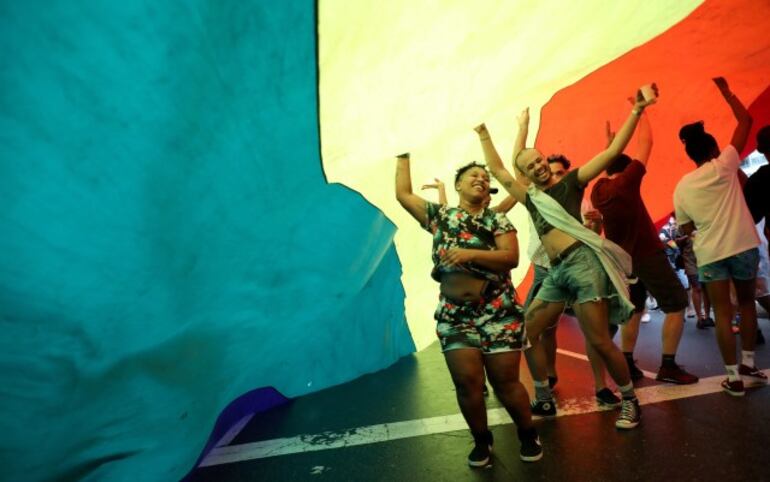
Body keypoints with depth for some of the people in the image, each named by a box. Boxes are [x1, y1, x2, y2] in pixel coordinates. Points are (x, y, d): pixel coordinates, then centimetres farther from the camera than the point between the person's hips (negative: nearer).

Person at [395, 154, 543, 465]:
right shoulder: (439, 216, 10)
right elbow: (403, 193, 12)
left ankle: (528, 435, 28)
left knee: (505, 381, 2)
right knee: (466, 382, -2)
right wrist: (403, 156, 17)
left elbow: (511, 258, -7)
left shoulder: (497, 220, 5)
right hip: (454, 314, 2)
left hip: (498, 312, -1)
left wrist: (471, 254, -19)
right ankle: (482, 440, 23)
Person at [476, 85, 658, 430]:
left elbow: (613, 151, 1)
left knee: (599, 341, -4)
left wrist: (637, 110, -4)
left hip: (583, 262, -6)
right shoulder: (531, 198, 17)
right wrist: (484, 135, 25)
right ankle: (543, 398, 20)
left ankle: (630, 401, 17)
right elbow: (497, 170, 22)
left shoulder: (570, 183, 7)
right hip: (555, 272, 6)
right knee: (526, 332, 5)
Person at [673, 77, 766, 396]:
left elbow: (685, 229, 5)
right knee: (746, 302, 18)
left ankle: (734, 376, 5)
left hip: (709, 253, 0)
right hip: (742, 246, 0)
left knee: (722, 312, 3)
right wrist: (725, 90, 11)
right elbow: (745, 120, 3)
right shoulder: (724, 165, -4)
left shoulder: (682, 186, 1)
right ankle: (748, 364, 25)